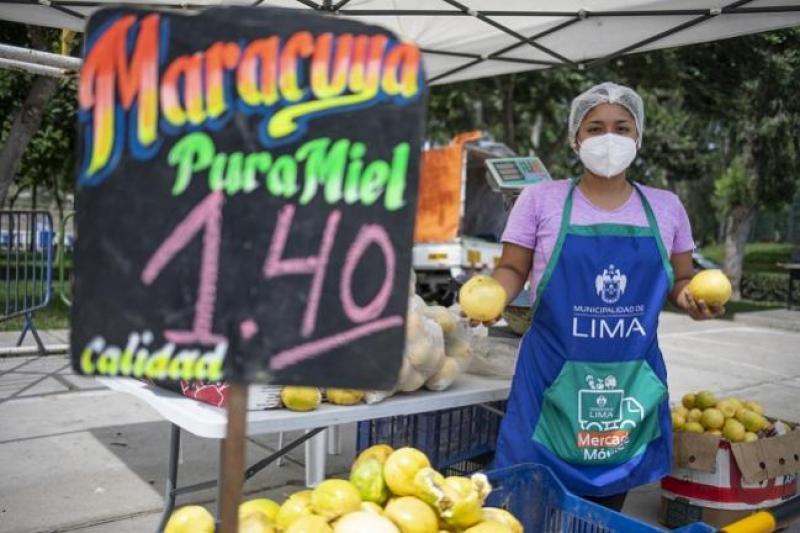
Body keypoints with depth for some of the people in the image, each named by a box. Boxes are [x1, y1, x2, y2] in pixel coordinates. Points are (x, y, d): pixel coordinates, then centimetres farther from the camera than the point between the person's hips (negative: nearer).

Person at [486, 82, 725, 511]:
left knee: (609, 503, 16)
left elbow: (680, 280, 15)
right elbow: (513, 269, 2)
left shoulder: (666, 206, 6)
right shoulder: (540, 198, -2)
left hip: (633, 376, 3)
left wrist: (693, 299, -7)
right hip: (552, 374, -2)